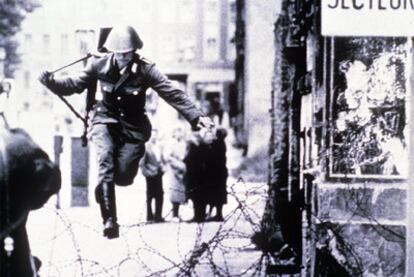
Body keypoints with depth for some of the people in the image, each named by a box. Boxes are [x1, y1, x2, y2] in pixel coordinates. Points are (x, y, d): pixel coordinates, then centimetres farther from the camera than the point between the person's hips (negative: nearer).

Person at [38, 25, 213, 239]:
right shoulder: (100, 65, -7)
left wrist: (195, 116, -23)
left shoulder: (145, 70, -11)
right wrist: (51, 82, -18)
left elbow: (173, 93, -14)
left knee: (123, 177, -12)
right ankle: (109, 220, -28)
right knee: (106, 159, -27)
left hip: (133, 125, 0)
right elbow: (75, 84, 0)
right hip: (106, 121, 0)